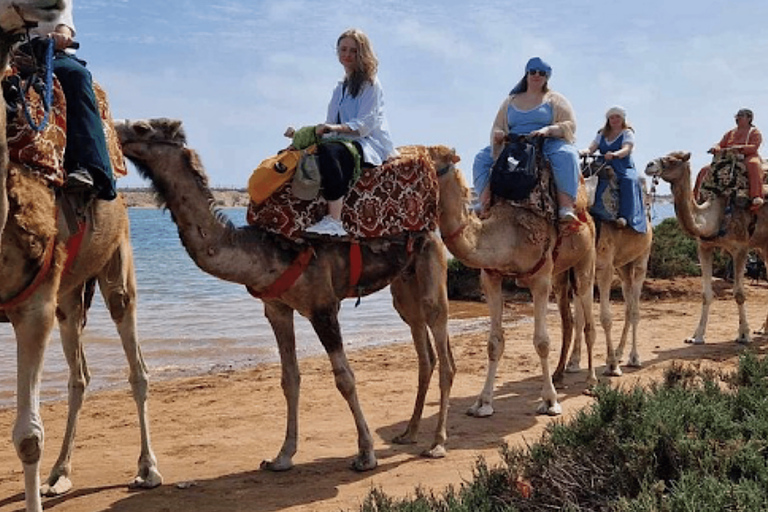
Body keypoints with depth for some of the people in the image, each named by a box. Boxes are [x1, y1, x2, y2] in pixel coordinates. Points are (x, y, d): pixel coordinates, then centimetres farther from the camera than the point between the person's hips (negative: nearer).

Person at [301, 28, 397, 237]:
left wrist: (337, 128, -26)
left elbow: (365, 123, -10)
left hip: (369, 144, -7)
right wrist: (316, 131, 0)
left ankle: (334, 221, -46)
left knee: (329, 150, -37)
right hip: (344, 141, 8)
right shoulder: (340, 88, 26)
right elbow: (331, 123, 22)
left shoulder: (370, 84, 3)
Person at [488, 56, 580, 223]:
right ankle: (484, 200, -26)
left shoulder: (555, 99, 12)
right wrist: (497, 134, -7)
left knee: (566, 154, -37)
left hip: (548, 145, -3)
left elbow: (570, 125, 1)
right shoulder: (510, 101, 20)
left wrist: (548, 130, -18)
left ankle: (566, 206, -45)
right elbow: (497, 127, 20)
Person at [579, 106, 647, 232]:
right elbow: (591, 148, 6)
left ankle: (625, 217, -44)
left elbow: (626, 149, -12)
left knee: (629, 180, -36)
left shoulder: (628, 133, 7)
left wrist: (614, 154, -35)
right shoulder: (602, 134, 20)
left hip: (624, 168, -4)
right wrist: (584, 152, -20)